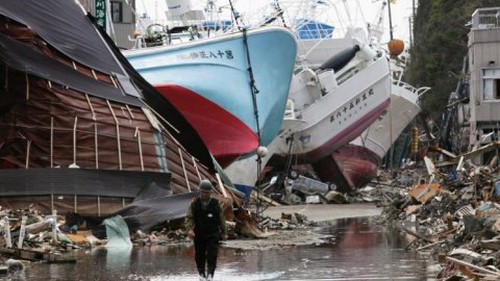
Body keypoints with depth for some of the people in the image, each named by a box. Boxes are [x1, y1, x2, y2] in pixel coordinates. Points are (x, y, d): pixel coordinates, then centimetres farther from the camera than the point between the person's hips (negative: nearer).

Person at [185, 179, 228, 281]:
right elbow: (189, 218, -2)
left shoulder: (216, 203, -1)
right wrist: (189, 229, -19)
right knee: (199, 256, 8)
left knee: (212, 256, -13)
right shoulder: (195, 204, -1)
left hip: (213, 235, -1)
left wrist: (224, 233, 11)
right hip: (199, 235, 1)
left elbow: (221, 219, 7)